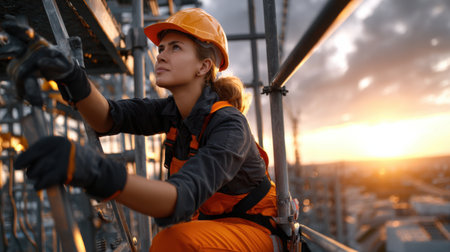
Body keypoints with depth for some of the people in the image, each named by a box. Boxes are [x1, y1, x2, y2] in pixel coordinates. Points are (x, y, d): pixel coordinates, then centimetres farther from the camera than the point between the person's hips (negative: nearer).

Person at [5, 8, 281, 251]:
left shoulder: (229, 125, -26)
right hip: (209, 222, 7)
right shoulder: (172, 111, -3)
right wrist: (70, 75, -40)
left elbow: (183, 198, -41)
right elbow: (110, 117, -20)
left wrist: (97, 172, -57)